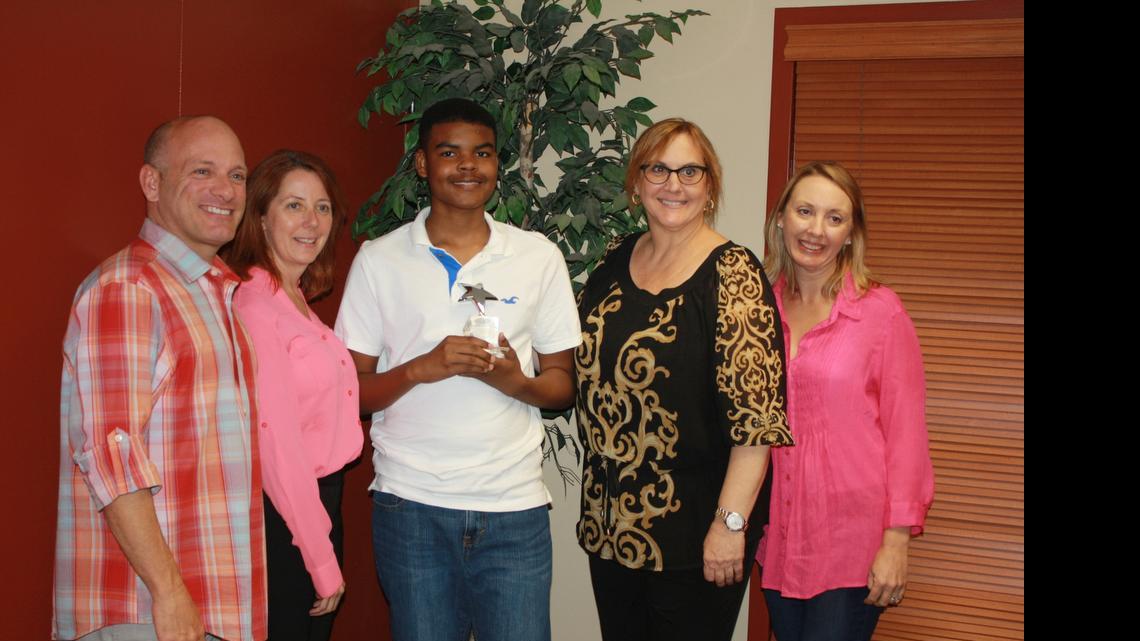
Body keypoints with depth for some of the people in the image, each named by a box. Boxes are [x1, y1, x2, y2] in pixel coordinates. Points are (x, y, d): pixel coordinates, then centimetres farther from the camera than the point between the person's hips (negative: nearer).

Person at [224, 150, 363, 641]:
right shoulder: (254, 304, -17)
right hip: (280, 518, -9)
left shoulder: (296, 299, 12)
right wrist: (323, 561, -16)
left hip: (316, 503, 9)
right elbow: (275, 442, -20)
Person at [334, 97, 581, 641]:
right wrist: (423, 368, -16)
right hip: (410, 505, 0)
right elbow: (351, 392, 1)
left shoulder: (540, 257, 4)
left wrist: (513, 380, -14)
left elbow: (563, 387, 6)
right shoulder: (378, 260, 2)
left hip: (514, 506, 1)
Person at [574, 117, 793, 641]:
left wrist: (730, 524, -21)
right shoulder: (615, 262, 6)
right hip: (610, 519, 6)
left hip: (692, 525, -6)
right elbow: (576, 360, 20)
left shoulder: (731, 273, -14)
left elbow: (756, 414, -19)